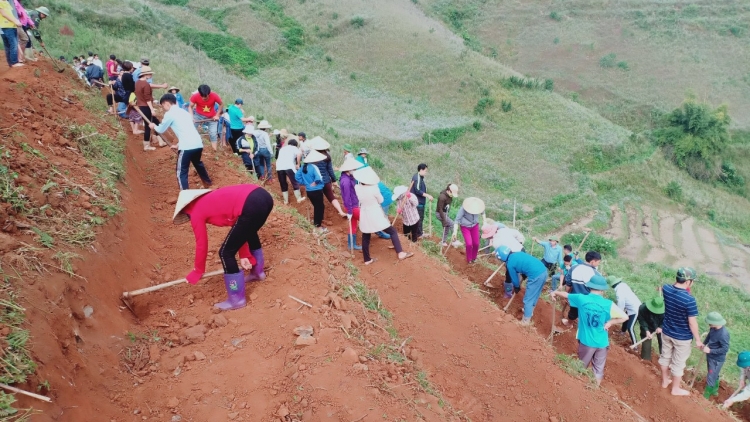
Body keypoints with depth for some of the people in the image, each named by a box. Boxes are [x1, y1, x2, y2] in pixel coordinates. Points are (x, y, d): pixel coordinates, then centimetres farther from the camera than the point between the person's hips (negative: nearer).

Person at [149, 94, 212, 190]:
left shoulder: (169, 114, 1)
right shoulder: (184, 112, 23)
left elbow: (161, 130, 14)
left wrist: (154, 126, 35)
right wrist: (178, 145, 34)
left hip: (187, 147, -8)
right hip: (198, 144, 8)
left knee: (182, 172, 0)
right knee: (198, 164, 34)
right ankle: (207, 183, 52)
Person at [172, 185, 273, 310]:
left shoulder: (196, 212, 11)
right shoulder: (211, 202, 32)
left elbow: (201, 245, 17)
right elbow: (239, 227, 30)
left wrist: (197, 272, 31)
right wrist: (244, 255, 29)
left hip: (252, 206, -9)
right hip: (264, 196, 9)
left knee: (226, 253, 8)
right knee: (249, 232, 39)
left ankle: (236, 299, 20)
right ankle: (258, 272, 59)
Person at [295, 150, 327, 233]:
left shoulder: (303, 166, 4)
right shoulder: (314, 167, -20)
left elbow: (297, 176, 10)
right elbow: (318, 178, -34)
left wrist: (304, 183, 9)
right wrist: (315, 183, -14)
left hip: (309, 191, 7)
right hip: (317, 191, -7)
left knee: (316, 206, 24)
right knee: (319, 207, 5)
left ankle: (316, 222, 34)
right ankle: (318, 226, 9)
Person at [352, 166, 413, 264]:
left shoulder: (357, 187, -10)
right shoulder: (374, 188, -22)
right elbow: (381, 200, -5)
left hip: (364, 216, 5)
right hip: (376, 216, -4)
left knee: (365, 238, 17)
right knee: (393, 232, 5)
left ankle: (367, 259, 25)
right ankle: (400, 253, -5)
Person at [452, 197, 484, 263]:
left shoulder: (478, 206, -20)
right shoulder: (463, 208, -30)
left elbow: (483, 212, 4)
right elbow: (457, 219, -25)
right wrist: (455, 232, -27)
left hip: (475, 226, 3)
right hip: (465, 227, -3)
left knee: (476, 243, 4)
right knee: (469, 244, -13)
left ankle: (474, 258, 32)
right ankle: (469, 259, 14)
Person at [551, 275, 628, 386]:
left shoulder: (581, 298, -12)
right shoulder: (608, 304, -16)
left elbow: (566, 294, 6)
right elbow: (625, 317, -13)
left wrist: (555, 292, 26)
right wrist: (610, 322, -2)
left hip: (586, 341, 1)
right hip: (601, 342, -1)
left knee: (581, 366, 23)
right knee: (598, 368, 18)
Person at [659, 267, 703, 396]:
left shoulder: (666, 289, -15)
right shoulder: (689, 300, -31)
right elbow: (692, 322, -22)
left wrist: (677, 282, 3)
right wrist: (698, 340, -9)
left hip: (666, 332, 6)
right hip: (682, 337, -6)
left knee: (665, 356, 25)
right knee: (678, 363, 14)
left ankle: (665, 381, 45)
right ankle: (676, 389, 33)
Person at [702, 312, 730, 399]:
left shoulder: (723, 334, -33)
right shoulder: (713, 328, -9)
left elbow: (725, 349, -28)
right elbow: (709, 336, 12)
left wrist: (710, 351, -27)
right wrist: (704, 344, -1)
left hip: (717, 360, -8)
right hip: (710, 356, 8)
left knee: (710, 378, 5)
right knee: (714, 375, 27)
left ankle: (705, 396, 21)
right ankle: (715, 390, 47)